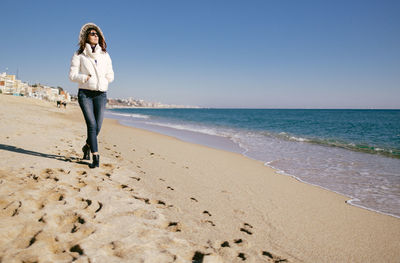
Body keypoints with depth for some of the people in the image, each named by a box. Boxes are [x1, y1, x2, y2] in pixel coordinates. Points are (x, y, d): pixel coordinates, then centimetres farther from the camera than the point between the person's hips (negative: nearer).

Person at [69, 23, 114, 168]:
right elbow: (72, 75, 0)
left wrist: (99, 78, 1)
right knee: (91, 125, -14)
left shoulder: (105, 55, 13)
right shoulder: (79, 55, 5)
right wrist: (87, 78, -9)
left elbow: (110, 76, 13)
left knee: (97, 127, -1)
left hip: (101, 94, 3)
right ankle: (96, 157, -10)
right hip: (85, 93, -2)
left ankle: (87, 147, 29)